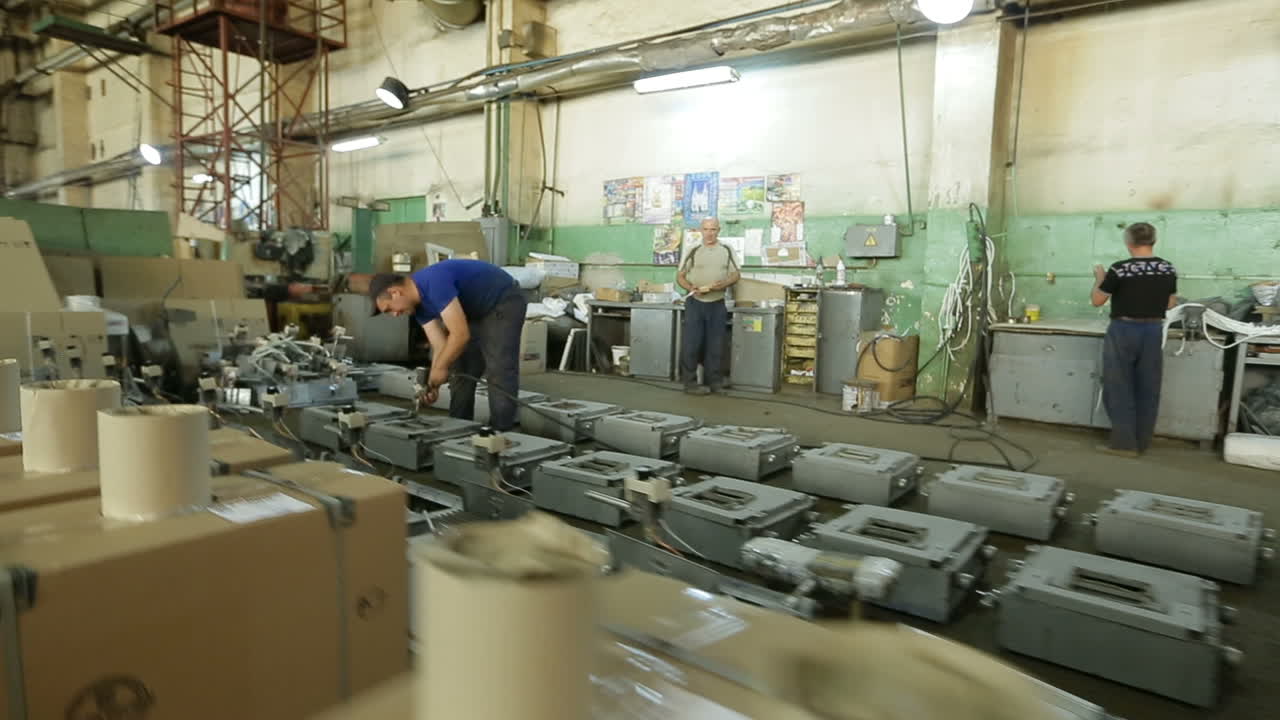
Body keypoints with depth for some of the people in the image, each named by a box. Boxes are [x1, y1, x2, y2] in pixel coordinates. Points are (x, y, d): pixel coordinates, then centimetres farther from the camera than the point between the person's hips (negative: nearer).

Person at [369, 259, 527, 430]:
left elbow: (460, 334, -34)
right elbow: (441, 346, -4)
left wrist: (440, 369, -22)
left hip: (504, 303, -10)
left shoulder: (435, 283, -31)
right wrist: (432, 384, -15)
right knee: (462, 372, 10)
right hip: (477, 311, 10)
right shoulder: (418, 303, -2)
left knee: (499, 373, -14)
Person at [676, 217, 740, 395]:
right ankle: (690, 382, 5)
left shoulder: (726, 251, 7)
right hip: (695, 303, -2)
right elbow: (680, 276, 2)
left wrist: (723, 284, -14)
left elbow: (735, 275, 7)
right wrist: (691, 288, -16)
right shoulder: (694, 252, 1)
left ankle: (714, 381, 16)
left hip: (717, 304, 2)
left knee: (715, 345, 6)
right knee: (691, 343, -3)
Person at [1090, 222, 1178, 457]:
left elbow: (1097, 301, -6)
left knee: (1119, 387, 3)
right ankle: (1142, 443, 18)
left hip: (1124, 331, -5)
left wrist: (1100, 278, 9)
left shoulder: (1120, 269, -14)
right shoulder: (1168, 269, 2)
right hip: (1153, 331, 5)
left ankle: (1124, 443, 2)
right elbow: (1170, 304, 11)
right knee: (1148, 389, 11)